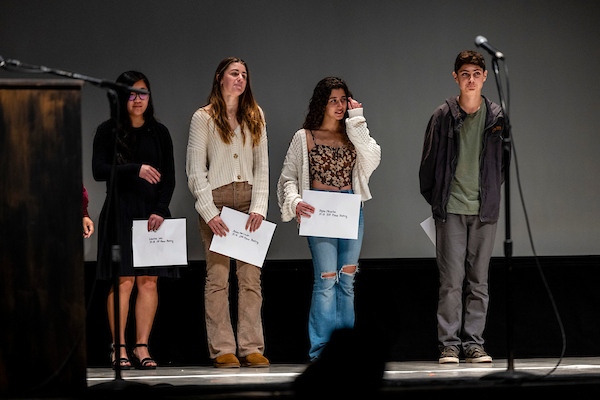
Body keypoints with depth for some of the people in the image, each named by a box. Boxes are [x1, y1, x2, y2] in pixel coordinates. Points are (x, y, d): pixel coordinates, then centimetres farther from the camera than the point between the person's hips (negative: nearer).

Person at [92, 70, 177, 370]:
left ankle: (142, 348, 2)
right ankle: (119, 349, -4)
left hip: (153, 213, 3)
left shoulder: (159, 132, 11)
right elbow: (98, 170, -7)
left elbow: (169, 177, 8)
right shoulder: (108, 131, 2)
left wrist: (160, 210, -6)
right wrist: (136, 170, -19)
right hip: (119, 212, -3)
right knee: (123, 280, -7)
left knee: (149, 280, -1)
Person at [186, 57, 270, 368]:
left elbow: (262, 166, 11)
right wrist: (209, 212, -10)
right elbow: (195, 170, -1)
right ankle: (222, 350, -5)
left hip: (249, 200, 3)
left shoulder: (255, 117, 15)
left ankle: (251, 348, 0)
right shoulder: (203, 118, 4)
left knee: (251, 276, -2)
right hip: (216, 199, -3)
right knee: (217, 276, -6)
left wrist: (259, 208, -1)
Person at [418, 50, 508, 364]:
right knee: (451, 280, -5)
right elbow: (428, 162, 6)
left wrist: (493, 191, 13)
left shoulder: (497, 117, 4)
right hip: (451, 209, -2)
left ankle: (473, 344, 8)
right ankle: (449, 345, -1)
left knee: (478, 281, 4)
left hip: (484, 210, 2)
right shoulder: (443, 117, -1)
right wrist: (434, 198, 7)